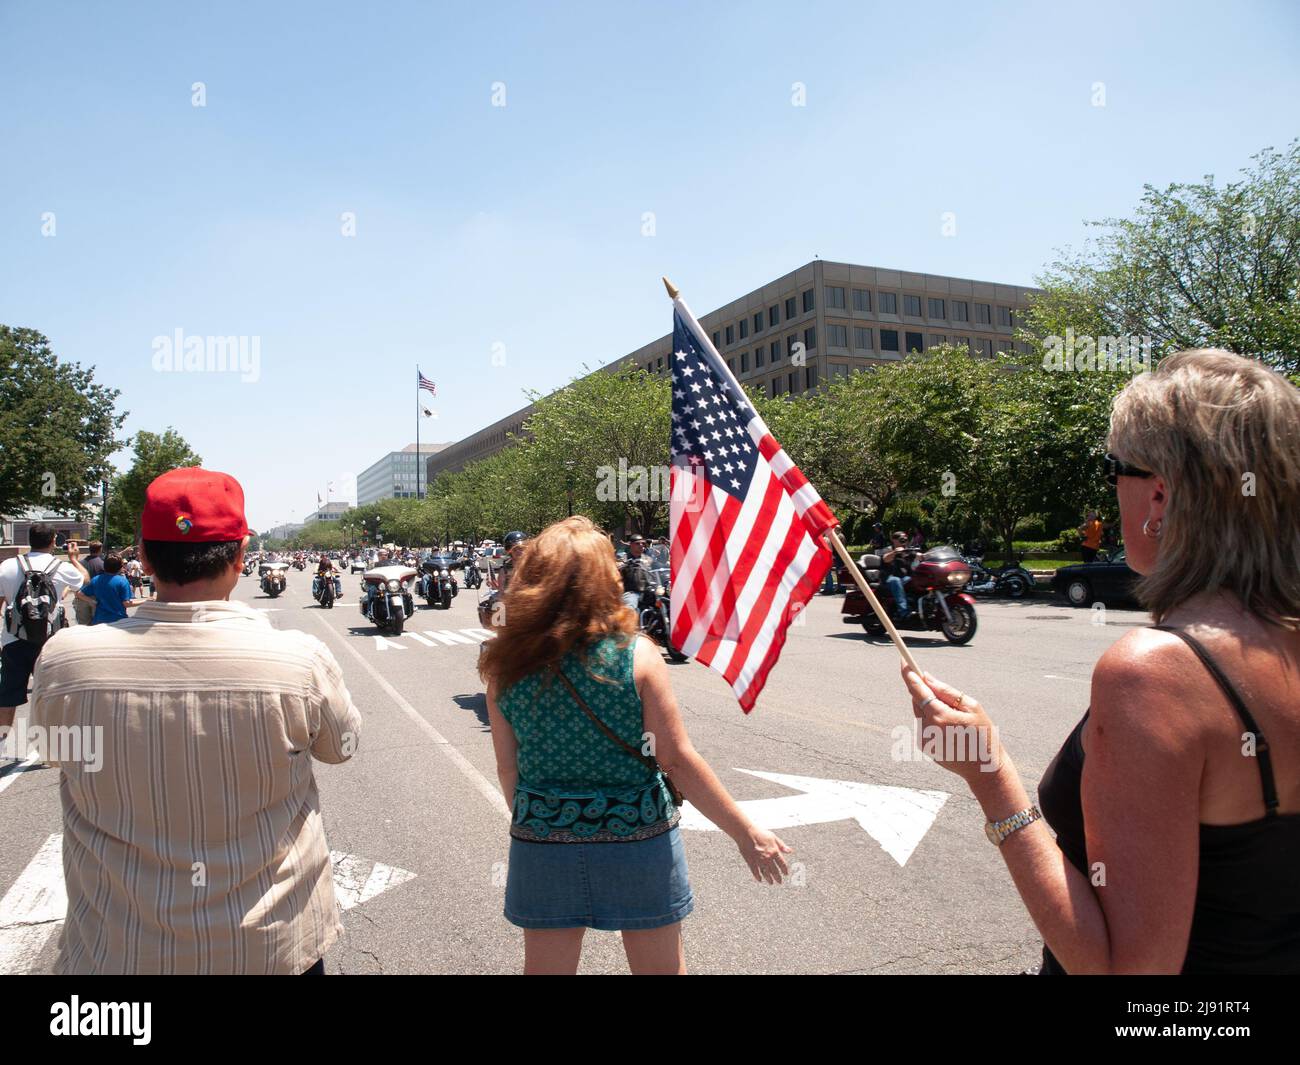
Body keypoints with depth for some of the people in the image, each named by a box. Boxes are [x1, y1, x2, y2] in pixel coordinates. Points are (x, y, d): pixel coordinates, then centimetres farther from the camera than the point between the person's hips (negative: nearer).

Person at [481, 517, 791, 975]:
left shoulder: (506, 666, -8)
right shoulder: (635, 655, -15)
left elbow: (508, 769, -1)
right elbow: (678, 760, -14)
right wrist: (746, 832, -4)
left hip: (543, 840, 2)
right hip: (638, 838, -2)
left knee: (546, 966, 20)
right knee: (661, 966, 19)